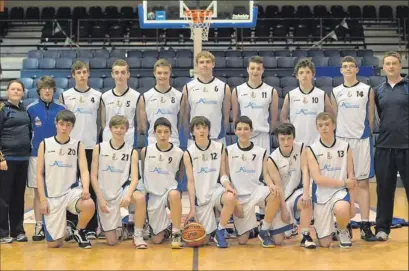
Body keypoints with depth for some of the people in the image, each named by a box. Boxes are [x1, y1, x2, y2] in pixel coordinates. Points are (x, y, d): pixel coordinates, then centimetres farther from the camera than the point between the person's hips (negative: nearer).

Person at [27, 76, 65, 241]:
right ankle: (39, 227, 10)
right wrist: (29, 147, 1)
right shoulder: (31, 109, 1)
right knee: (38, 192, 4)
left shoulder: (61, 109, 2)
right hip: (37, 155, 0)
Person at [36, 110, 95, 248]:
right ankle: (63, 226, 34)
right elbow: (39, 174, 1)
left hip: (71, 190, 0)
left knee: (89, 205, -35)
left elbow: (84, 170, -7)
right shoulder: (45, 144, 0)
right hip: (52, 195, 0)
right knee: (53, 244, -5)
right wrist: (43, 199, -6)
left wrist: (86, 189, -28)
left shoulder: (78, 145, 1)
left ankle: (79, 231, -2)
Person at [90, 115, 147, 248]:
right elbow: (93, 176, -2)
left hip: (123, 189, 0)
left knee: (140, 198, -37)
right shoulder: (99, 148, -2)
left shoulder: (132, 152, -3)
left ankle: (138, 236, -17)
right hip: (105, 196, 0)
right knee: (111, 241, -2)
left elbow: (135, 178, -11)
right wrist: (100, 198, -11)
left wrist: (128, 195, -31)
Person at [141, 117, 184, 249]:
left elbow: (181, 178, 3)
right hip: (153, 195, 2)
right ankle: (164, 229, 39)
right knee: (157, 239, 1)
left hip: (170, 190, -2)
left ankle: (176, 233, -24)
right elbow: (141, 175, 8)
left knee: (174, 194, -42)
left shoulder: (178, 153, -7)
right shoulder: (146, 151, -3)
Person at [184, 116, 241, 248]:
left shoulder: (219, 148, 0)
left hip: (217, 189, 0)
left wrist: (227, 185, -21)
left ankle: (220, 231, -13)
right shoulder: (188, 154, -3)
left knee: (230, 198, -38)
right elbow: (190, 182, -4)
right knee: (203, 240, -2)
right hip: (201, 197, 0)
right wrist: (192, 208, -8)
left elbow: (222, 174, 2)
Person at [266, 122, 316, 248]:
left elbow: (305, 171, -16)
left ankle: (305, 236, -22)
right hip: (281, 197, 0)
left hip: (296, 191, 1)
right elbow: (278, 186, -13)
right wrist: (284, 209, -16)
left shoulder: (301, 148, -8)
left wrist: (306, 193, -30)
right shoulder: (272, 160, -13)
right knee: (278, 240, -4)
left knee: (306, 202, -39)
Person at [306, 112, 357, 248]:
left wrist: (352, 203, -9)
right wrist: (344, 183, -14)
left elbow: (351, 178, -1)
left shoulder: (345, 147, 0)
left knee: (341, 210, -38)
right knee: (325, 243, 1)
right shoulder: (312, 150, -4)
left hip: (340, 191, 0)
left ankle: (343, 230, -2)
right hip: (321, 195, 0)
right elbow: (318, 179, -13)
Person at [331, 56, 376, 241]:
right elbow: (334, 117, 12)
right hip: (341, 140, 2)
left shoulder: (367, 90, 2)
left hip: (362, 140, -2)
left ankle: (365, 226, 0)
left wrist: (368, 135, 3)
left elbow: (371, 117, 5)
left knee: (363, 183, -1)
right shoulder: (336, 92, 8)